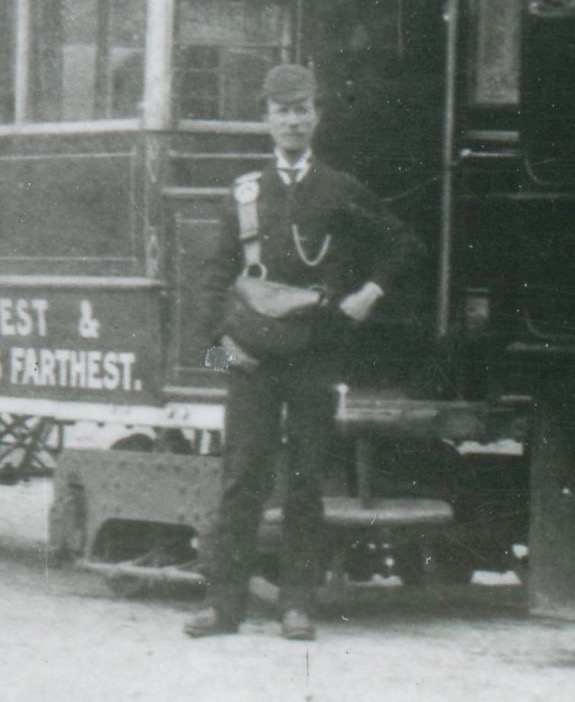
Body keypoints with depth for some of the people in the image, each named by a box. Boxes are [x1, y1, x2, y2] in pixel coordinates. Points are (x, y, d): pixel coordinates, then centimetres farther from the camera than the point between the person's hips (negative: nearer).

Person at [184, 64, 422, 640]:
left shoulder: (341, 192, 8)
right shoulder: (246, 192, 11)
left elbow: (402, 243, 19)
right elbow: (220, 272, 11)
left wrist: (370, 292, 6)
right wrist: (226, 334, -2)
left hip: (316, 354, 0)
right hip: (253, 356, 0)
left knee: (307, 480, 1)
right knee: (242, 476, -3)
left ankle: (297, 603, 6)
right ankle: (225, 602, -1)